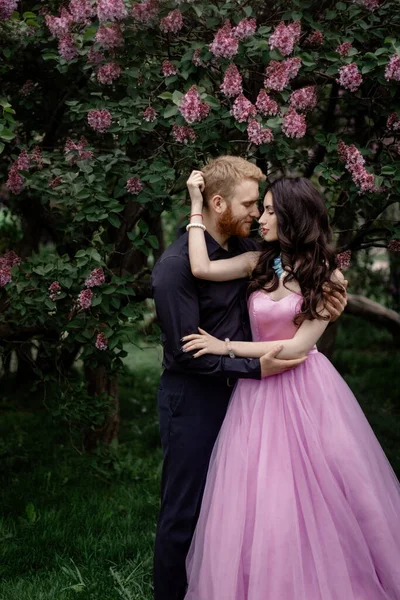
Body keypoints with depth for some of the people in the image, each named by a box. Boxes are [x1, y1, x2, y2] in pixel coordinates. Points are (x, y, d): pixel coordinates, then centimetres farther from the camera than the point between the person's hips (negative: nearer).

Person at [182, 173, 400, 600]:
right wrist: (196, 207, -7)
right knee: (259, 502, 3)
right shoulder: (259, 263, 3)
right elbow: (201, 268, -12)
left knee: (314, 498, 3)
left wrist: (227, 348, -11)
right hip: (259, 391, 3)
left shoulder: (325, 277, -6)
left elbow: (298, 346, -13)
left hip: (305, 390, -3)